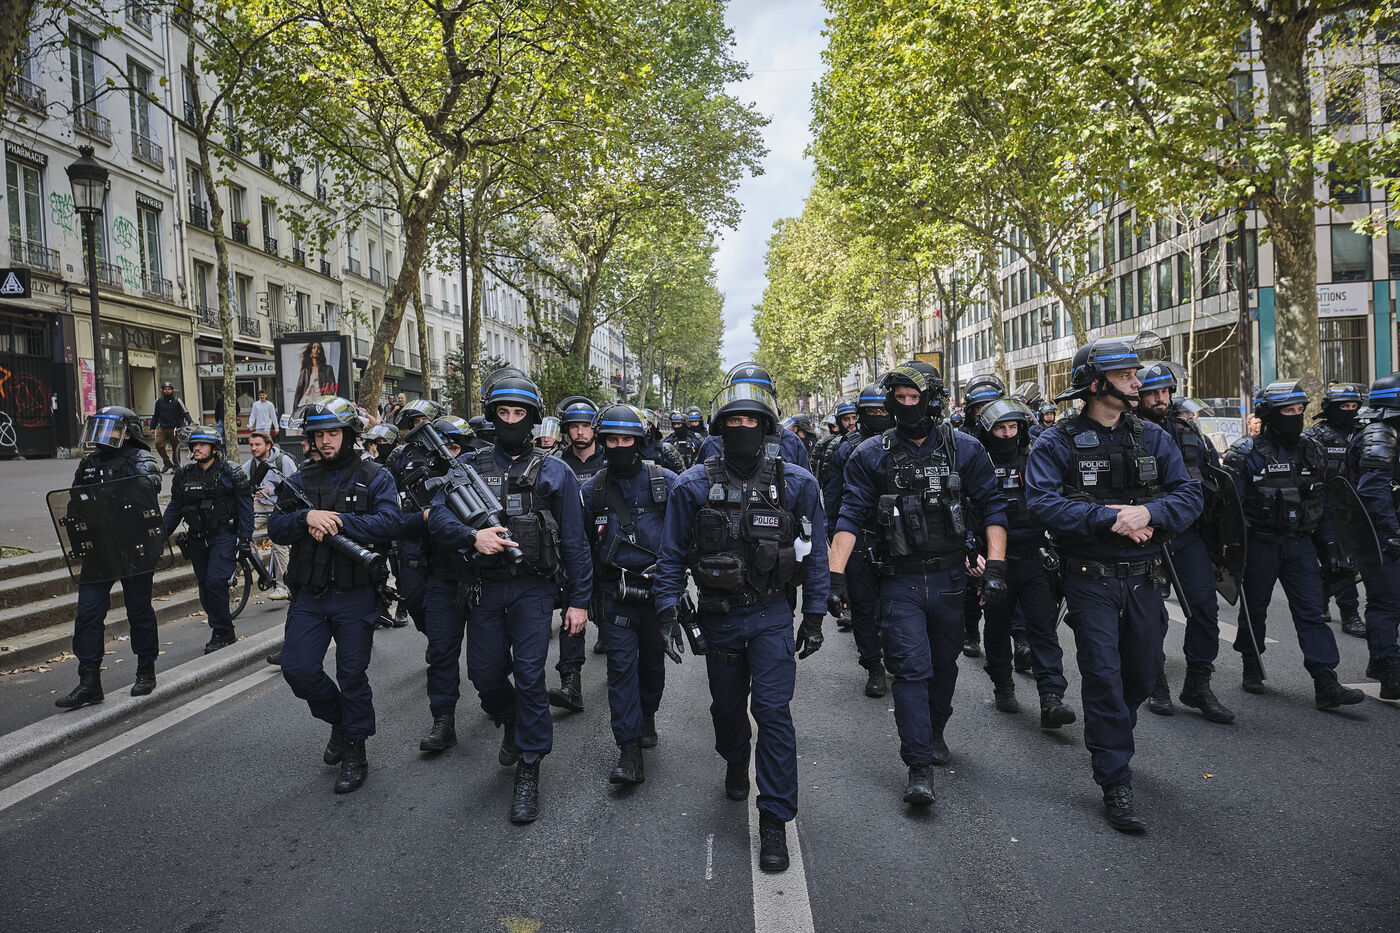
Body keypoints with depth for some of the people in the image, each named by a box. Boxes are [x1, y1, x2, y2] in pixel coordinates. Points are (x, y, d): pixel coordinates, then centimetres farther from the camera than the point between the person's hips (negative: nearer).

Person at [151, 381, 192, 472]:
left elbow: (185, 412, 0)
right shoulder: (158, 401, 8)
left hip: (174, 429, -2)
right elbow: (155, 415, 17)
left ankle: (176, 466, 17)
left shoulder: (177, 401, 0)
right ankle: (167, 463, -2)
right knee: (158, 444, -14)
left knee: (175, 448, 3)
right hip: (162, 428, 2)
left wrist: (190, 421, -17)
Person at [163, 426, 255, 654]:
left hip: (224, 535, -6)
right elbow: (174, 509, 16)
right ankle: (225, 633, 18)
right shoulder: (184, 476, 10)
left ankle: (222, 633, -4)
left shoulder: (230, 474, -4)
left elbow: (245, 506, -4)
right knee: (205, 586, 7)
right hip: (197, 539, 6)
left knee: (215, 582, -16)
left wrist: (246, 538, -10)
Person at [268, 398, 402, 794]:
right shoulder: (301, 479, 10)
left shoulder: (374, 477, -2)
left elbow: (390, 523, -17)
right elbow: (275, 527, 3)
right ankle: (339, 722, 28)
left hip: (354, 595, -4)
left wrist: (339, 522, -24)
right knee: (298, 669, 1)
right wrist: (306, 518, -17)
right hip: (308, 595, 4)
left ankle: (355, 754, 19)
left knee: (352, 675, 4)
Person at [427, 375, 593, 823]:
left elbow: (574, 541, 2)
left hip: (533, 588, -3)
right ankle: (512, 724, 41)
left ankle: (529, 770, 7)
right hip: (485, 586, 3)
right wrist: (472, 535, -23)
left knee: (529, 675, -6)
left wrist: (579, 599, -2)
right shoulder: (470, 466, 8)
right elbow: (438, 515, -3)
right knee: (484, 673, 9)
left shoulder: (554, 472, 3)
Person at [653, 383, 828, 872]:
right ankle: (736, 764, 51)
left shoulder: (796, 483, -6)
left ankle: (775, 821, 3)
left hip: (771, 615, -1)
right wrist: (667, 612, -5)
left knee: (773, 710, -9)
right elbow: (673, 554, 1)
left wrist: (814, 615, 2)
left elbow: (815, 553, 2)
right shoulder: (693, 485, -6)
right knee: (727, 705, 18)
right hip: (718, 615, 2)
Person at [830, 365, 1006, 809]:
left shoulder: (964, 449, 0)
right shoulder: (871, 454, -3)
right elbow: (851, 517, -5)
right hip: (900, 580, -2)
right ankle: (920, 765, -1)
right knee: (911, 668, -6)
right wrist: (835, 575, -14)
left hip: (950, 577, 2)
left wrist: (995, 566, -7)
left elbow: (991, 507, 3)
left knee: (944, 663, 17)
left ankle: (934, 733, 40)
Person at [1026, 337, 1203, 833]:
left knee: (1144, 671, 17)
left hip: (1144, 578, 5)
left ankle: (1108, 739, 46)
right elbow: (1043, 503, -19)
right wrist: (1110, 517, -25)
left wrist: (1148, 513, -19)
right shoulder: (1057, 443, -7)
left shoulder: (1151, 437, 6)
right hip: (1091, 580, -5)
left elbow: (1189, 494, 0)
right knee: (1104, 677, -3)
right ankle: (1116, 783, 6)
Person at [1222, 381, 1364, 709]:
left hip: (1301, 544, 4)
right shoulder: (1246, 453, -8)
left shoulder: (1313, 452, 9)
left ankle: (1326, 685, -3)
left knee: (1312, 611, -2)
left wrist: (1327, 544, 12)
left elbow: (1321, 502, 15)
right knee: (1254, 608, 9)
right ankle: (1251, 670, 25)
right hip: (1260, 543, -4)